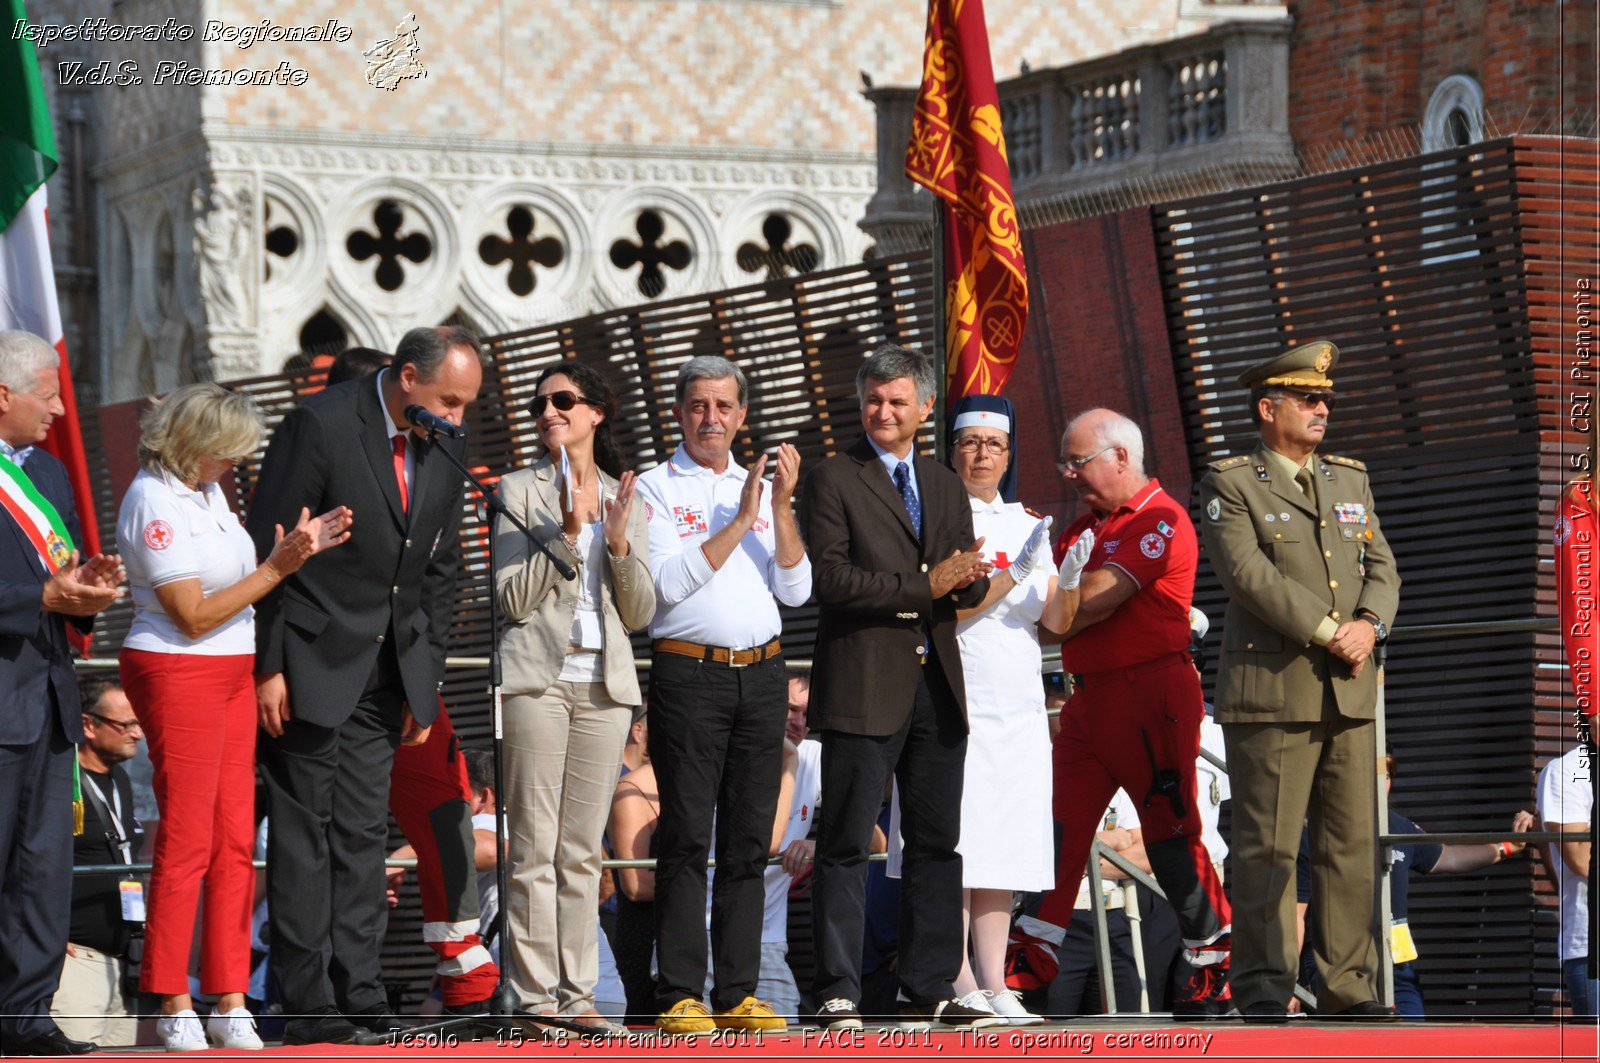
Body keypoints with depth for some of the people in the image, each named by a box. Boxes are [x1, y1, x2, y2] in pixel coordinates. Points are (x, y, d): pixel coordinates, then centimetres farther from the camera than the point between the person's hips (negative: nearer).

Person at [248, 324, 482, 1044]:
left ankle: (359, 995, 9)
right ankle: (307, 1005, -1)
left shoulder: (443, 447, 6)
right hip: (312, 664, -6)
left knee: (363, 832, 7)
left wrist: (427, 681, 11)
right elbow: (266, 548, -13)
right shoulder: (321, 425, -14)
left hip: (387, 674, 6)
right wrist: (267, 666, -15)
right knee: (303, 831, -2)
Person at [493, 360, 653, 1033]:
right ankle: (535, 997, -3)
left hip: (604, 683, 4)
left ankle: (576, 994, 9)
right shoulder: (520, 490, 3)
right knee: (534, 849, -6)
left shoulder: (624, 498, 15)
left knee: (583, 851, 6)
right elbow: (512, 598, -6)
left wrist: (620, 542, -4)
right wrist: (567, 533, -14)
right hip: (538, 676, -4)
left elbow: (639, 614, 11)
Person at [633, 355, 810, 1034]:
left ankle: (738, 992, 9)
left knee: (749, 840, 5)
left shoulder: (759, 488, 16)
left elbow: (796, 590, 7)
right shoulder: (655, 489, 2)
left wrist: (781, 507, -5)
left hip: (762, 673, 5)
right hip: (689, 673, -5)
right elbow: (668, 583, -11)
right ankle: (679, 997, -6)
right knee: (687, 838, -7)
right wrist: (739, 522, -13)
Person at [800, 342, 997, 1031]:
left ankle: (930, 992, 12)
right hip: (863, 685, -6)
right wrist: (923, 587, -16)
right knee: (846, 846, -5)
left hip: (937, 687, 6)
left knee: (937, 843, 7)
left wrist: (965, 578, -11)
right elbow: (830, 577, -11)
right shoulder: (833, 480, 0)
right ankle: (837, 995, -3)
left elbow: (972, 587, 14)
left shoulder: (945, 487, 18)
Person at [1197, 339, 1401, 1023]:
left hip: (1349, 692, 6)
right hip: (1270, 690, -6)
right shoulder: (1230, 486, 0)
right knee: (1268, 846, -5)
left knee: (1352, 845, 4)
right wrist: (1328, 633, -15)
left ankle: (1348, 986, 8)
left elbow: (1382, 569, 13)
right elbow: (1249, 574, -12)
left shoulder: (1350, 481, 19)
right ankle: (1263, 988, -2)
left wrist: (1369, 625, -8)